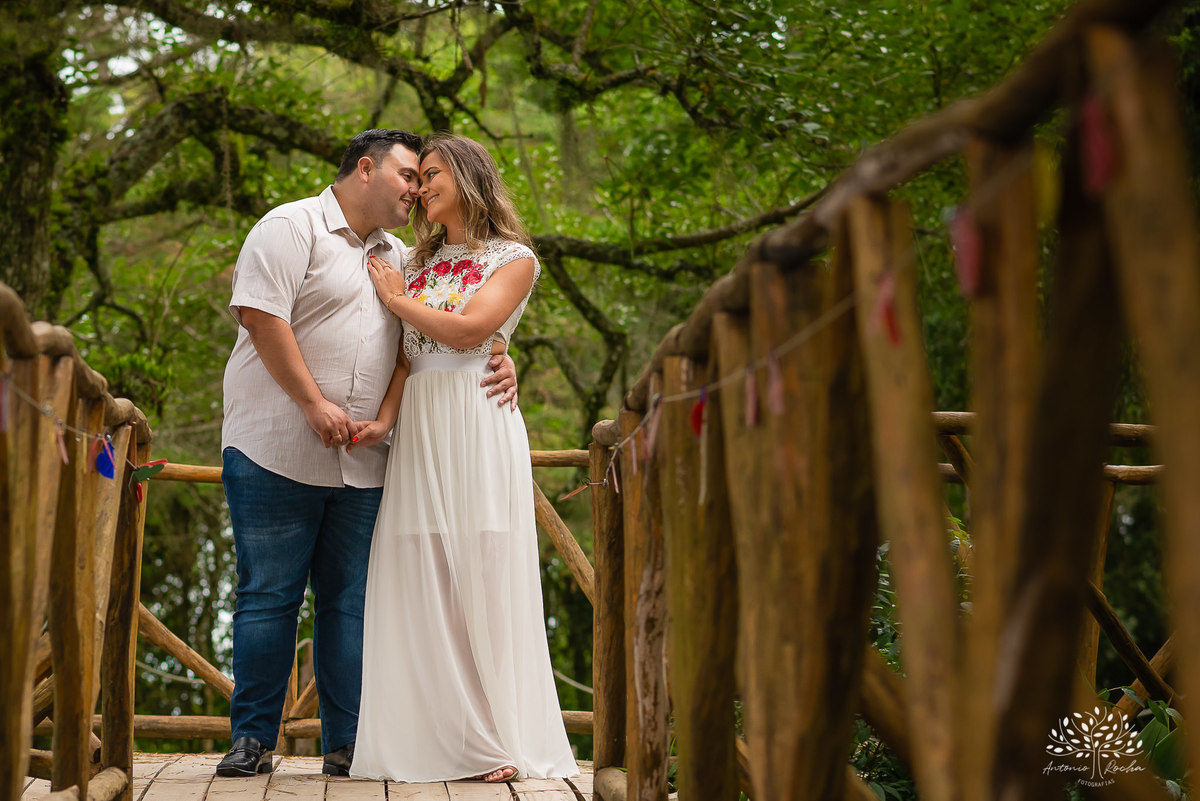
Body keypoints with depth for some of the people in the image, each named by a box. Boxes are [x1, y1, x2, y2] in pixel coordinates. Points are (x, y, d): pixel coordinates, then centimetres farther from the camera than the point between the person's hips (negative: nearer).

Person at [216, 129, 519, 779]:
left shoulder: (398, 256, 20)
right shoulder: (292, 227, -1)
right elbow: (260, 314, -12)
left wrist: (499, 364, 0)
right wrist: (314, 403, -17)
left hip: (363, 464, 6)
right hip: (277, 454, -6)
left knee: (350, 602, 5)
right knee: (268, 596, -2)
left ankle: (346, 745, 9)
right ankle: (252, 739, 6)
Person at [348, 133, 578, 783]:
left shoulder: (513, 258, 6)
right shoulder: (419, 262, 22)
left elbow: (469, 329, -9)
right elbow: (400, 356, 16)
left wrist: (396, 299, 1)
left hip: (478, 421, -4)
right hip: (416, 430, 4)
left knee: (483, 577, -7)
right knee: (420, 586, -4)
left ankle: (498, 743, -3)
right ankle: (434, 738, -1)